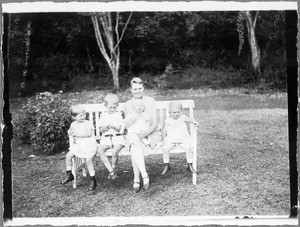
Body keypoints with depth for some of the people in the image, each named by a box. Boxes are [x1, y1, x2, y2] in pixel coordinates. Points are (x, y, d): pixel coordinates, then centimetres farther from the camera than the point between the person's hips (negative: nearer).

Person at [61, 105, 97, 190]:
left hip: (89, 145, -7)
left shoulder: (88, 123, -10)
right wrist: (70, 132, -2)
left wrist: (77, 134, -21)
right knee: (68, 155, -6)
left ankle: (93, 180, -16)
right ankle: (69, 175, 12)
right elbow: (70, 132, 24)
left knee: (88, 159, -26)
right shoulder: (73, 124, 8)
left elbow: (89, 134, -23)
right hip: (78, 145, 7)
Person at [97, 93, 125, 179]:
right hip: (106, 137, 3)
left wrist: (113, 126, -21)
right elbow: (101, 131, 13)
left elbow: (119, 129, 0)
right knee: (100, 150, -27)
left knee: (115, 151, -31)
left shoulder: (118, 115, 8)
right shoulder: (103, 116, 14)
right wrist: (104, 128, -10)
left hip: (117, 137, -3)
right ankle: (111, 170, -24)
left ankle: (114, 168, -4)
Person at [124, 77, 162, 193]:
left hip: (152, 134, -2)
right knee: (135, 146, -35)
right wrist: (129, 123, -18)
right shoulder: (127, 105, 7)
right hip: (134, 135, 2)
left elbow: (155, 124, -7)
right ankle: (145, 176, -37)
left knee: (135, 150, -32)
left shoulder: (150, 101, -2)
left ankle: (136, 180, -24)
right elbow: (127, 127, 5)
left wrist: (146, 132, -22)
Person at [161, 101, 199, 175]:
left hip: (183, 139, -1)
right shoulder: (168, 121, 9)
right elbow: (164, 130, 16)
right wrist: (164, 139, 8)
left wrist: (194, 121, -22)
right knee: (165, 148, -24)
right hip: (170, 139, 1)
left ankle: (190, 165, -12)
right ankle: (166, 165, -8)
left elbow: (190, 119, -1)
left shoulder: (183, 118, 8)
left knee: (188, 148, -26)